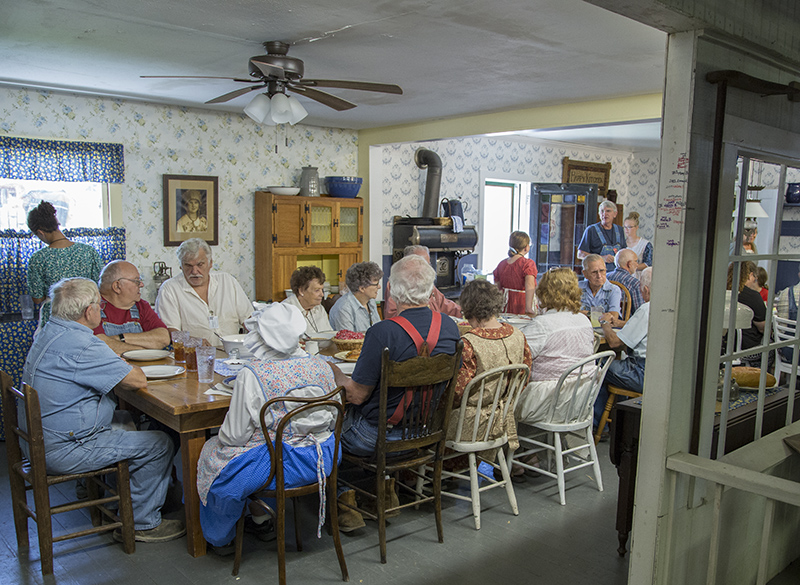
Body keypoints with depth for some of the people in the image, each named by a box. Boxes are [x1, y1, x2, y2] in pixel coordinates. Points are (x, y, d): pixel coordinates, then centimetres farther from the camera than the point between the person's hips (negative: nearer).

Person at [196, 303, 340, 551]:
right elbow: (334, 419, 7)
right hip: (321, 461, 6)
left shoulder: (252, 375, -19)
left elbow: (235, 436, -13)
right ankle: (260, 520, 40)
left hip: (277, 464, -6)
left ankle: (220, 536, 37)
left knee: (213, 452, 19)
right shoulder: (321, 366, -4)